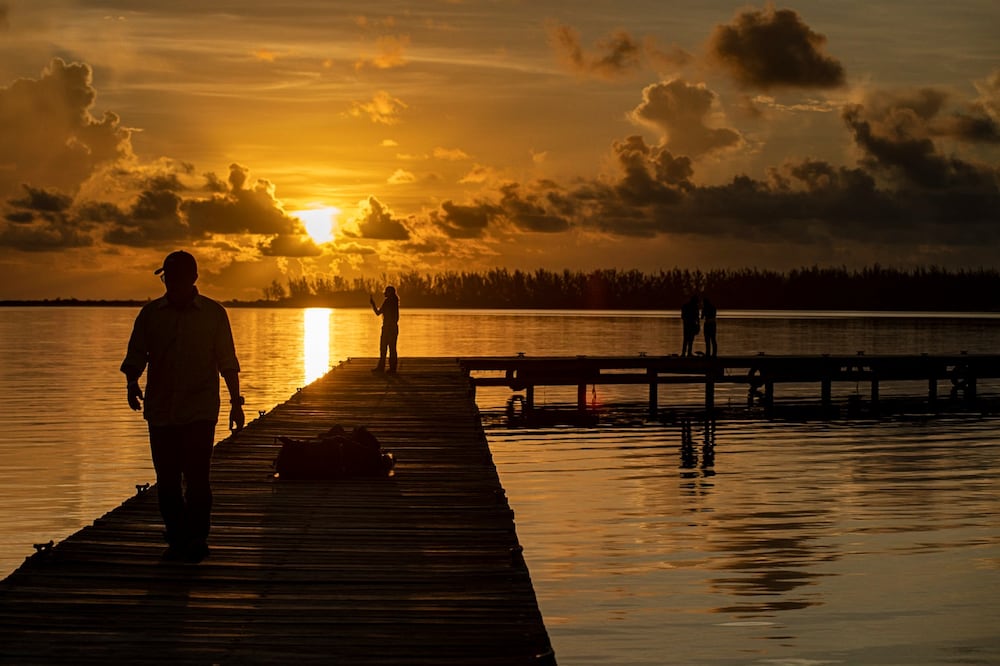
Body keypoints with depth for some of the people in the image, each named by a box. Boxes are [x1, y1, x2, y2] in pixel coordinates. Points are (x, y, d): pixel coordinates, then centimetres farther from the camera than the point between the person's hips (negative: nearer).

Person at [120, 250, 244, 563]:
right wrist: (132, 383, -11)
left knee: (196, 477, -9)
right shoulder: (151, 313, 8)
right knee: (167, 480, 4)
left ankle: (197, 538, 3)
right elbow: (135, 355, 8)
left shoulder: (213, 313, 4)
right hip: (160, 411, 2)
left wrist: (236, 402, 6)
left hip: (200, 411, -2)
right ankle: (177, 540, 15)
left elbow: (227, 362, 9)